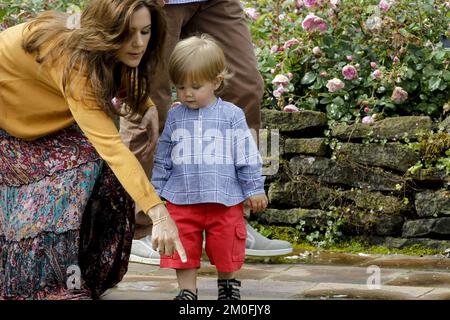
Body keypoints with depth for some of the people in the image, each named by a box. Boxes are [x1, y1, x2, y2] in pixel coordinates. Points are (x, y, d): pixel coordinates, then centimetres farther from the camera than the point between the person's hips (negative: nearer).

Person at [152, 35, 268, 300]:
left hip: (224, 199, -2)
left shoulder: (231, 115, -3)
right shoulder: (175, 117, 5)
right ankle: (187, 292, 15)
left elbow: (248, 156, 1)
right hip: (182, 199, 2)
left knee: (226, 250, 10)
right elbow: (163, 158, 13)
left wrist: (255, 189, 0)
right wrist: (156, 190, 13)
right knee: (184, 249, 3)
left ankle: (229, 286, 32)